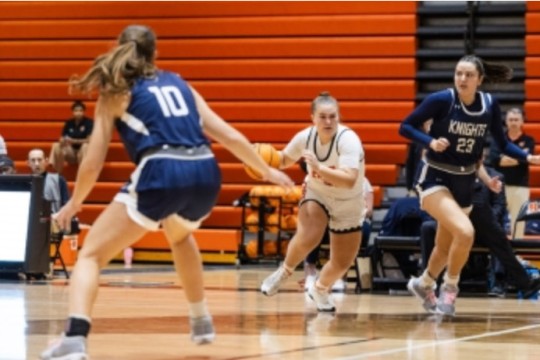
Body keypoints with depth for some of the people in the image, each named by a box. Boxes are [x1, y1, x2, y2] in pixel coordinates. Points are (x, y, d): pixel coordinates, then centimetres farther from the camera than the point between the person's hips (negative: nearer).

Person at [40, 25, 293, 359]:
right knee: (180, 236, 39)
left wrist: (74, 204, 26)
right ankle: (201, 320, 41)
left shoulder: (115, 93, 14)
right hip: (206, 175, 5)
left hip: (160, 174, -5)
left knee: (91, 255, 2)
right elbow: (230, 136, 24)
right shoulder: (178, 83, 26)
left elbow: (93, 163, 10)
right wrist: (266, 171, 36)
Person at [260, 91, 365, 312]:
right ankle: (284, 272, 0)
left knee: (342, 263, 7)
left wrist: (319, 168, -52)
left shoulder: (348, 140, -31)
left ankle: (319, 289, 40)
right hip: (317, 194, 1)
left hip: (348, 204, -1)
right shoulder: (305, 137, -18)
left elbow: (349, 180, -43)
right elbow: (285, 159, 3)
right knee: (307, 238, -30)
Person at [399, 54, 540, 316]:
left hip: (465, 183, 5)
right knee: (465, 232, -26)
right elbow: (405, 127, -11)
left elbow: (502, 144, 5)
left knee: (446, 246, 17)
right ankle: (450, 287, -2)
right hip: (435, 178, -5)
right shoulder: (441, 100, -18)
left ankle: (423, 284, 46)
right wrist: (431, 142, -27)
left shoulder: (490, 105, -6)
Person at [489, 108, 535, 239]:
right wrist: (517, 157, -11)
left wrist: (505, 158, -9)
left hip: (520, 187, -1)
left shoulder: (528, 141, 5)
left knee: (518, 221, 2)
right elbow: (494, 159, -10)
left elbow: (525, 159, -13)